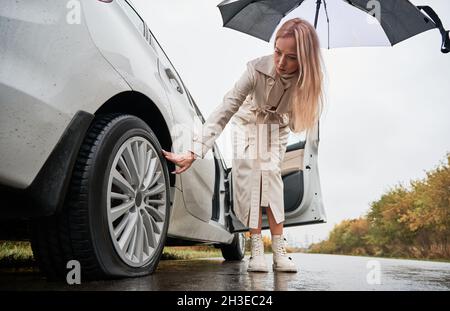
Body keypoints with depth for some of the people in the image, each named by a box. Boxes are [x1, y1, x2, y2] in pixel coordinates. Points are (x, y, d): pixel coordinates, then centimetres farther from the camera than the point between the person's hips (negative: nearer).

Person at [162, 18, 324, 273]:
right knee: (250, 177, -14)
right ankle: (257, 249, -9)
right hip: (250, 123, -1)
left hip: (278, 128, 1)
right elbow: (224, 111, -41)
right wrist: (194, 152, -47)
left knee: (270, 176, -15)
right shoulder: (258, 69, -36)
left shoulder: (309, 78, -29)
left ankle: (279, 250, -10)